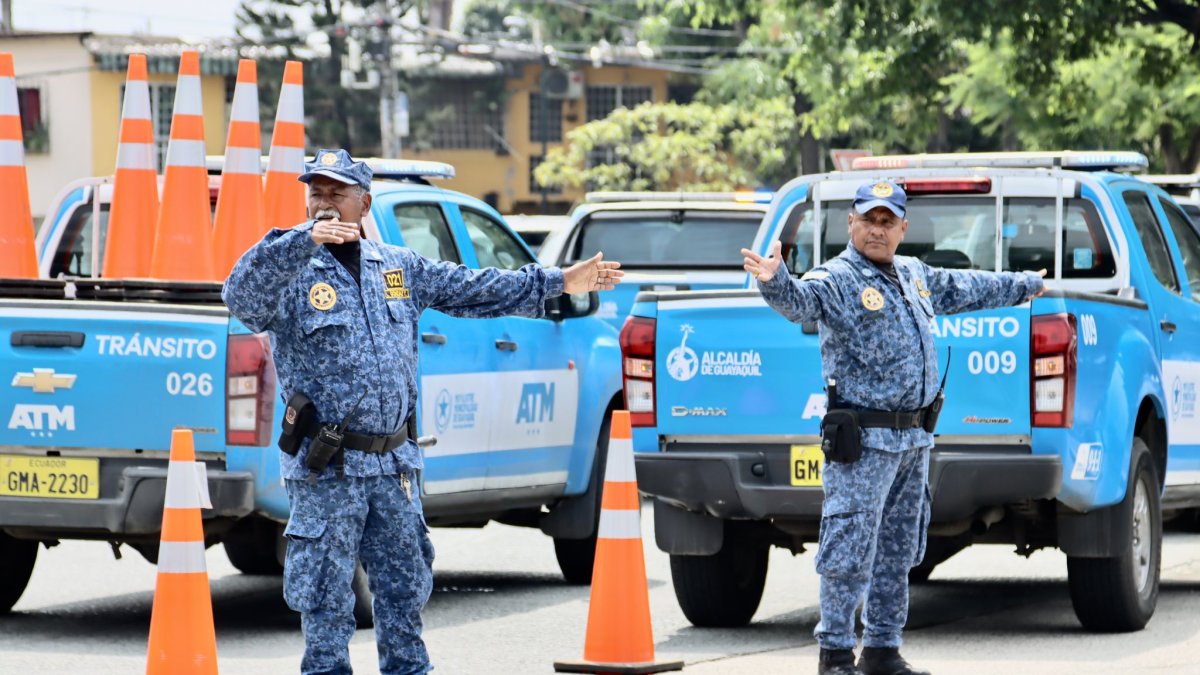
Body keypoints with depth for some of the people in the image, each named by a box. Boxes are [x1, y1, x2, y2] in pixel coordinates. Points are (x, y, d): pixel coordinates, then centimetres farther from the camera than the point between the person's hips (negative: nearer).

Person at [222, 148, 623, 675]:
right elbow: (243, 295, -27)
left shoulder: (399, 267, 11)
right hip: (325, 472, -5)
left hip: (394, 467, 5)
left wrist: (556, 283, 20)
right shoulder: (293, 276, -6)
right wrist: (304, 241, -39)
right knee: (325, 600, -1)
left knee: (405, 592, 13)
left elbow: (473, 290, 19)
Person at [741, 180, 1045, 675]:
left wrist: (1023, 285, 48)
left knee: (897, 554, 13)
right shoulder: (836, 280, -9)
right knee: (849, 552, -8)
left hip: (913, 441, 8)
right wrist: (774, 280, -53)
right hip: (862, 442, -8)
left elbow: (965, 289, 34)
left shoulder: (915, 276, 16)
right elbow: (799, 300, -30)